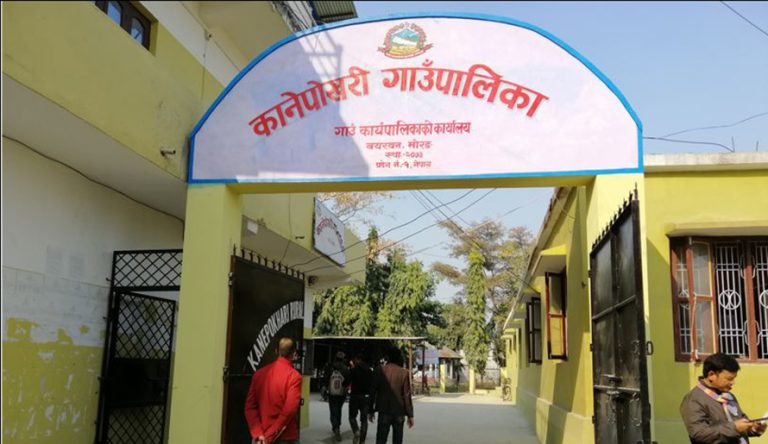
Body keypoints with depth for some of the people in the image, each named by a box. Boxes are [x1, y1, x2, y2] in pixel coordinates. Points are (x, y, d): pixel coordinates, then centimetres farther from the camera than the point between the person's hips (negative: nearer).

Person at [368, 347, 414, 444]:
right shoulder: (404, 373, -4)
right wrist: (410, 415, -1)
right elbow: (407, 395, -5)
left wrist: (371, 411, 9)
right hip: (399, 412, 0)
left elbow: (373, 391, 0)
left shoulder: (380, 371, -3)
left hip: (384, 411, 0)